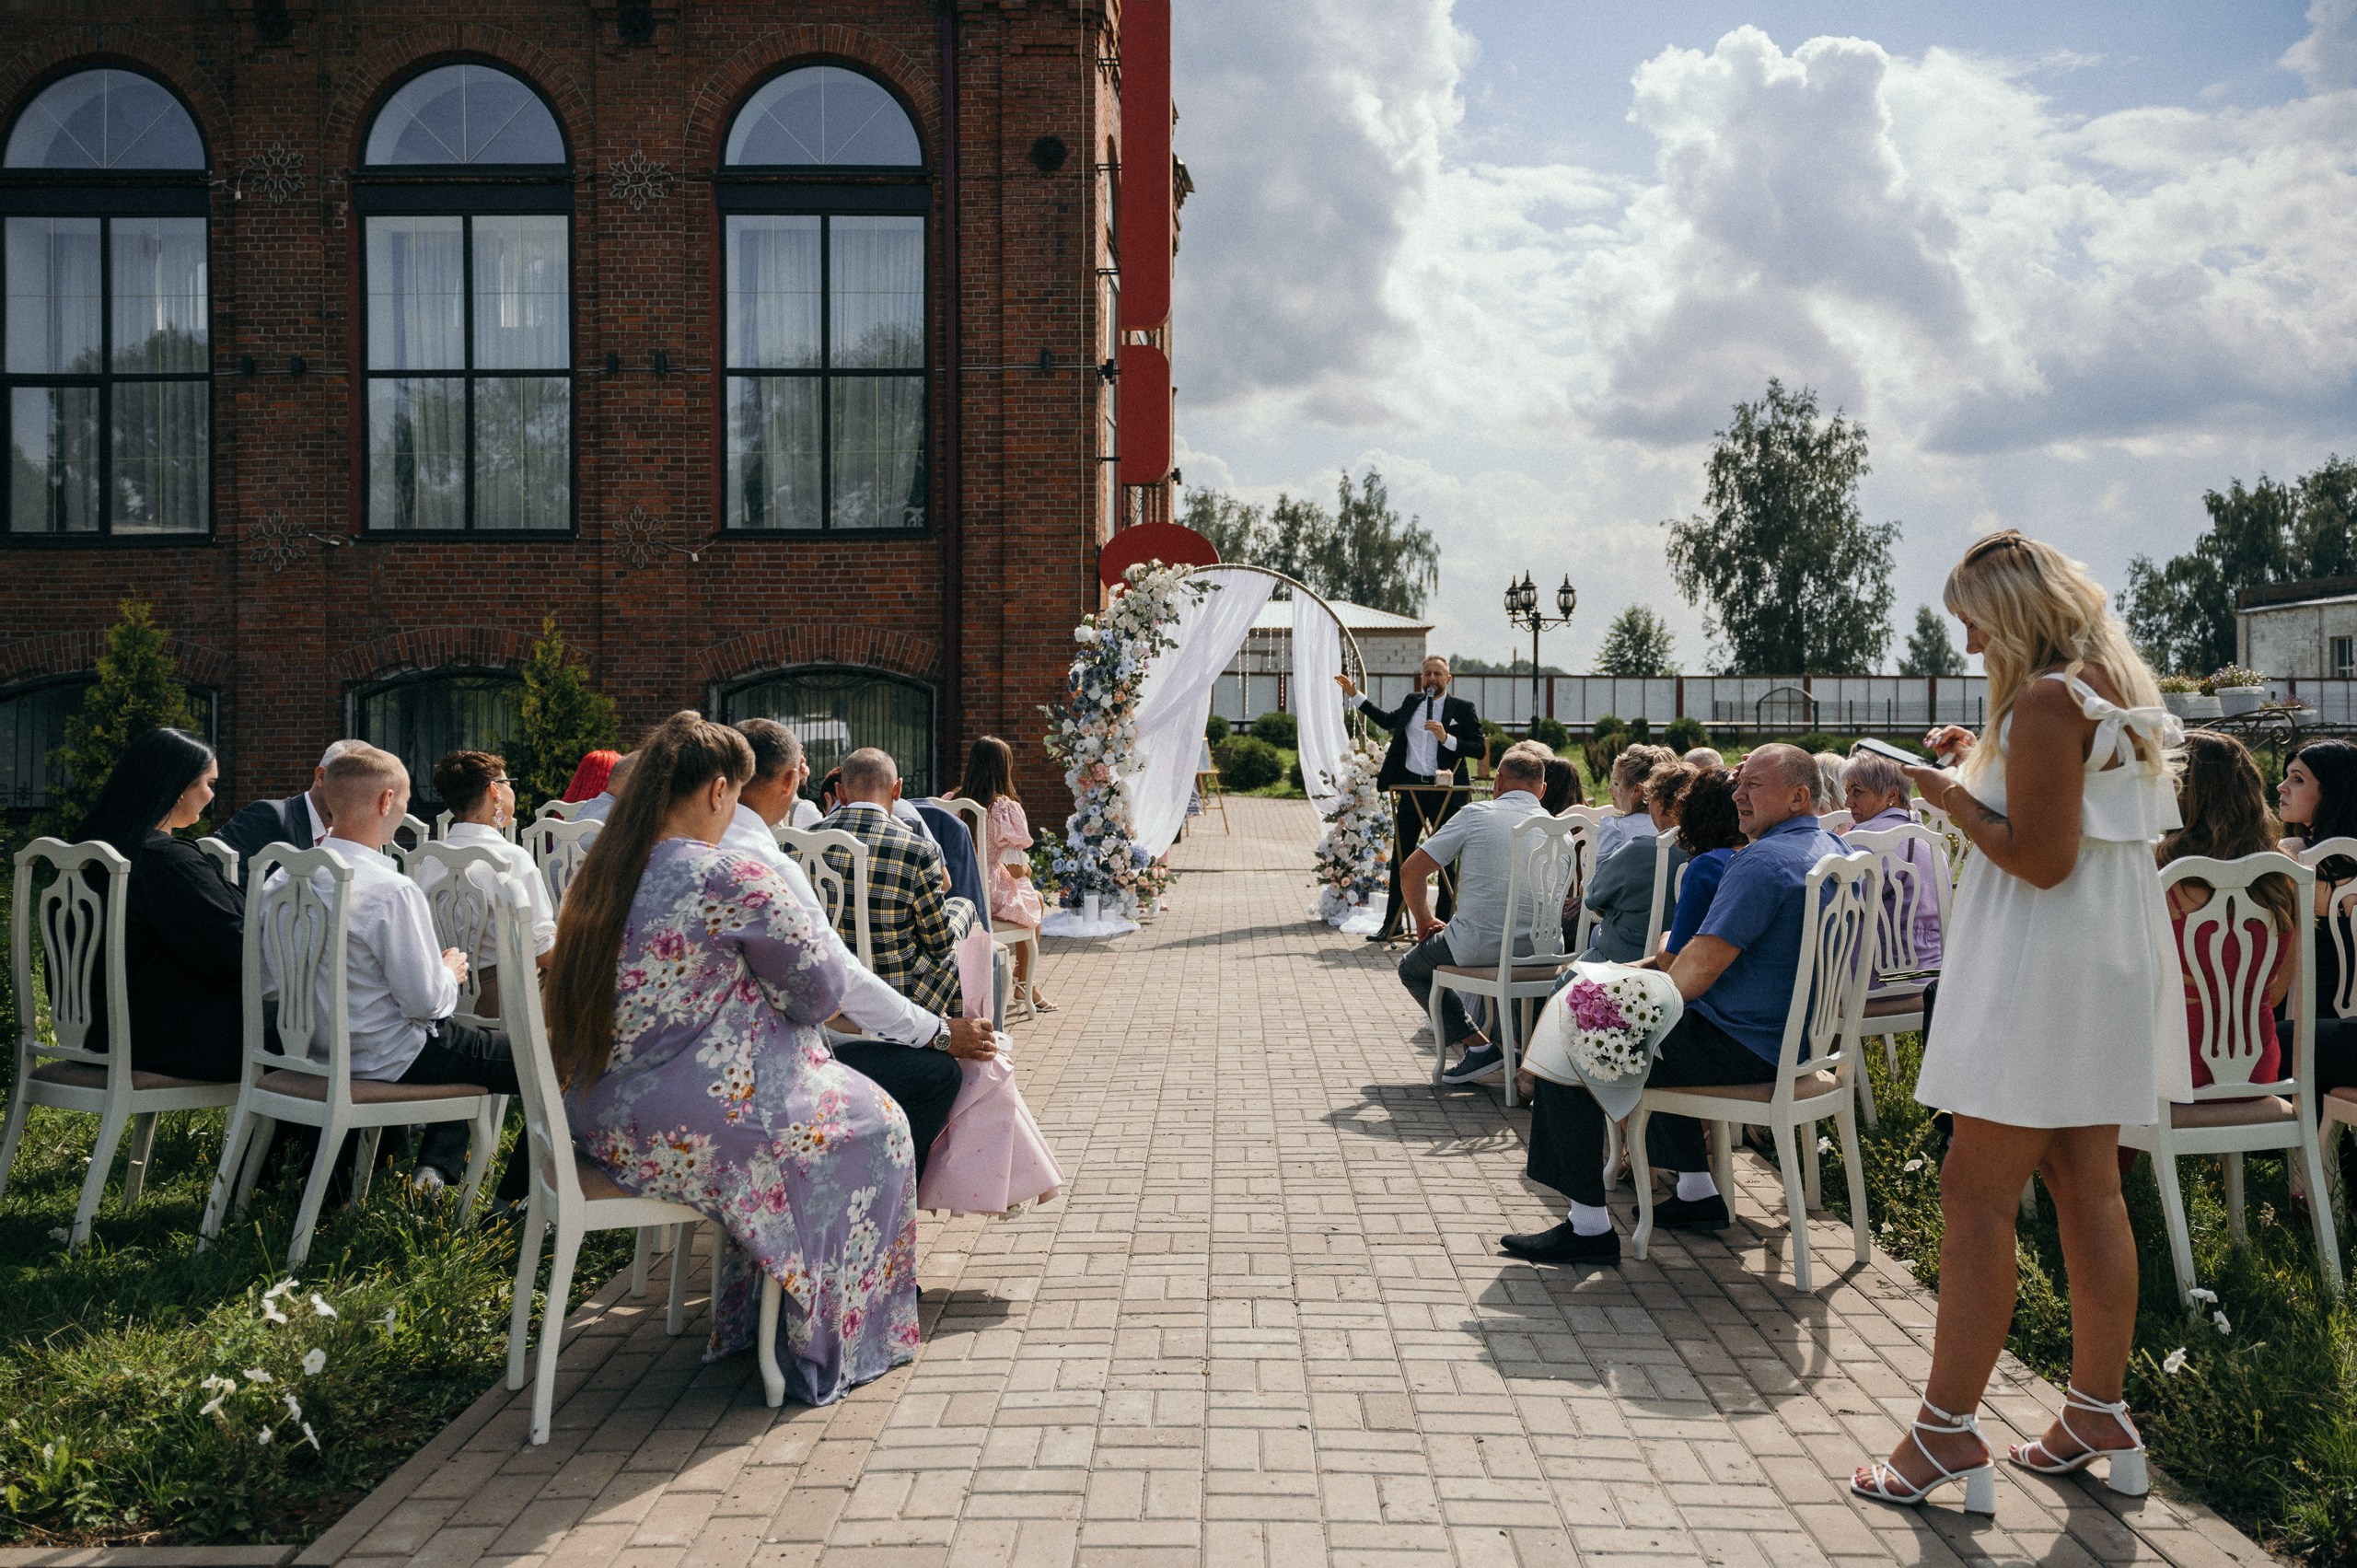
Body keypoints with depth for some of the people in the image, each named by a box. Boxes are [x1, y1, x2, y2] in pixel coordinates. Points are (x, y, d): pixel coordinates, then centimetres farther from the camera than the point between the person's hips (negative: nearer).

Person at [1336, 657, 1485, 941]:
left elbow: (1480, 748, -5)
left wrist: (1447, 739, -18)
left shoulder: (1462, 709, 0)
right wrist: (1354, 695, 30)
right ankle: (1392, 923, 10)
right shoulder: (1412, 702, 12)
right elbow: (1387, 720, 31)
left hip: (1445, 790, -4)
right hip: (1412, 788, 4)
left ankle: (1445, 921, 9)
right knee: (1401, 856, 5)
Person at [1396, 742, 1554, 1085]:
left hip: (1479, 946, -4)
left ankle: (1479, 1047, 8)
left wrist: (1424, 921, 12)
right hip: (1541, 951, 5)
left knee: (1412, 968, 24)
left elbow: (1411, 871, -5)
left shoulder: (1476, 814, -5)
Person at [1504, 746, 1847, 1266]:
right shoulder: (1830, 850, 13)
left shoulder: (1765, 861, -20)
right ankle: (1697, 1193, 33)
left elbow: (1702, 965, -24)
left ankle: (1589, 1225, -4)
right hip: (1792, 1037, 10)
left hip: (1743, 1046, -10)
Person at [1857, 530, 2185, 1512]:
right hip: (2110, 965, 10)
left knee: (1975, 1194, -6)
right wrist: (1983, 765, 16)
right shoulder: (2113, 691, 14)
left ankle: (1948, 1430, -2)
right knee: (2088, 1189, 14)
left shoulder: (2045, 701, -17)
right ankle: (2099, 1413, 22)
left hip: (2044, 976, -10)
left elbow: (2042, 859, -21)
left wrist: (1952, 796, -10)